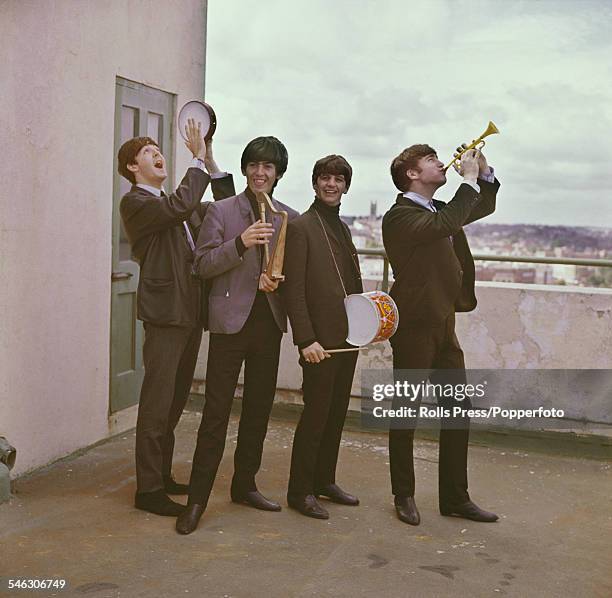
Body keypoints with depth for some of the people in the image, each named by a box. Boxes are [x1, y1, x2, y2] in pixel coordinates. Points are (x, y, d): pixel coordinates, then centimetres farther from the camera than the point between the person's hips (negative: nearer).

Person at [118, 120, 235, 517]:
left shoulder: (174, 204, 20)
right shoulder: (135, 202, -5)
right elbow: (180, 207, -23)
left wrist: (212, 161, 10)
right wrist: (198, 159, -13)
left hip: (191, 315, 8)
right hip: (165, 315, -8)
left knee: (174, 403, 14)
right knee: (157, 405, -5)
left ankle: (162, 476, 25)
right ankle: (148, 489, 2)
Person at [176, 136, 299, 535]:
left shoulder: (290, 217, 10)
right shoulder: (221, 211, 1)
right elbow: (204, 265, -5)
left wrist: (279, 279, -8)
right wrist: (240, 243, -21)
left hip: (270, 321, 4)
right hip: (231, 319, -4)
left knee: (259, 408, 12)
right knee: (216, 411, -5)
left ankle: (245, 485, 26)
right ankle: (198, 498, 2)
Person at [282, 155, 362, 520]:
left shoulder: (342, 228, 17)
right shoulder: (301, 227, -7)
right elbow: (294, 290, -13)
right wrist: (306, 340, -18)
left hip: (348, 337, 8)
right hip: (321, 339, -8)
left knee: (336, 414, 14)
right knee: (315, 415, -2)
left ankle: (325, 481, 27)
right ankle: (300, 492, 9)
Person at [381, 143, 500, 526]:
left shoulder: (441, 209, 15)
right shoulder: (400, 215, -11)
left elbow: (485, 207, 31)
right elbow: (442, 227, -30)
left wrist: (483, 172, 13)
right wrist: (469, 179, -20)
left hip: (444, 326, 8)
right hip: (414, 326, -8)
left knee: (458, 412, 9)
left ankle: (455, 497, 18)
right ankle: (405, 497, 16)